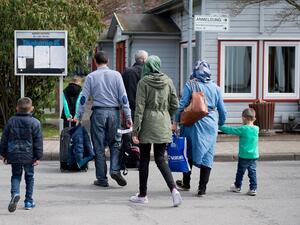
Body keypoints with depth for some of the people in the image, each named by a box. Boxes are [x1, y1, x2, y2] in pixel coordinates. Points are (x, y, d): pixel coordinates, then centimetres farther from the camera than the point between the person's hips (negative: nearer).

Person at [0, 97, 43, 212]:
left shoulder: (11, 121, 1)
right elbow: (38, 141, -6)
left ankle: (15, 193, -17)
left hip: (14, 155, 1)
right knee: (29, 176, 13)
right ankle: (28, 201, 16)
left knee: (15, 175, 11)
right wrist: (38, 157, -2)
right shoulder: (35, 123, -6)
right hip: (29, 155, -1)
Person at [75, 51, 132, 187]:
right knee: (115, 143, 14)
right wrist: (128, 116, 2)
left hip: (98, 112, 0)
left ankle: (102, 179, 8)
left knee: (99, 147, 6)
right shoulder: (116, 75, 2)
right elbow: (123, 97, -1)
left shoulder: (91, 77, 2)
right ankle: (115, 169, -7)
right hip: (114, 112, 1)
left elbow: (84, 98, 0)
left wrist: (78, 116, 7)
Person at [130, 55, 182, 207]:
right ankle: (173, 189, -14)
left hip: (147, 124, -3)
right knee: (160, 159, 7)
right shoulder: (168, 82, 2)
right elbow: (175, 105, 5)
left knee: (144, 159, 9)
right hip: (163, 126, 3)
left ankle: (142, 195, 16)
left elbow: (139, 107, -11)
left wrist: (135, 130, -9)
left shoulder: (144, 82, -8)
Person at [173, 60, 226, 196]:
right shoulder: (215, 87, 5)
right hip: (211, 124, 2)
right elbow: (222, 110, 9)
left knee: (189, 152, 15)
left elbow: (182, 105, -9)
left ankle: (186, 183, 25)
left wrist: (176, 122, -2)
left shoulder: (190, 85, -4)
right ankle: (202, 188, 3)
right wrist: (220, 124, 25)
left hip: (194, 123, -2)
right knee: (207, 154, 6)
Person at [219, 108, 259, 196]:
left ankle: (237, 186, 27)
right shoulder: (256, 129, 0)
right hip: (254, 155, 4)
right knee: (252, 172, 6)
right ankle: (253, 188, 2)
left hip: (244, 155, -4)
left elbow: (230, 130, -10)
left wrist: (220, 127, 1)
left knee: (240, 171, 12)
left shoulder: (243, 129, -15)